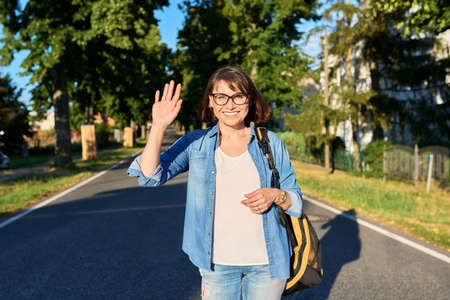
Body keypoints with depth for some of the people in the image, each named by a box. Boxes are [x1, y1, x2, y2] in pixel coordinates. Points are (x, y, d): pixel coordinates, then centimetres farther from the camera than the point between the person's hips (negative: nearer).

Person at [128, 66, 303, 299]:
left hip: (266, 262, 1)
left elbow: (296, 199, 6)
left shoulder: (270, 142, 1)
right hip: (218, 263, 0)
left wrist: (275, 195, -16)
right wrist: (159, 126, -20)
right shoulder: (195, 143, 0)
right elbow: (150, 176, -10)